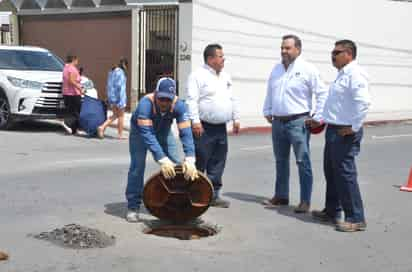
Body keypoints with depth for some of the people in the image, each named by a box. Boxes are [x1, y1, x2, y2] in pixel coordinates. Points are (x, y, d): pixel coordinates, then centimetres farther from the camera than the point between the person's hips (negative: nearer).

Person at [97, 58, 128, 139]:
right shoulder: (121, 72, -14)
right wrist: (122, 100, -19)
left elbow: (108, 85, 15)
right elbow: (120, 85, -19)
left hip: (111, 96, 8)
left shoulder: (112, 71, 12)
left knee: (115, 115, 17)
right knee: (121, 116, 5)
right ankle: (120, 134, 10)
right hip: (118, 96, -8)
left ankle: (102, 127, 3)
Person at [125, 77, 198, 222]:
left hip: (163, 130, 3)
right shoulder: (146, 103, -41)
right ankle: (133, 207, -6)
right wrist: (162, 160, -54)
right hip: (140, 130, -3)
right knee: (137, 166, -15)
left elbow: (186, 133, -38)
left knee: (175, 165, -6)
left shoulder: (179, 105, -34)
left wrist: (190, 159, -51)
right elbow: (147, 134, -46)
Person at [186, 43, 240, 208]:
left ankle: (213, 195, 18)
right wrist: (195, 121, -22)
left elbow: (232, 99, 22)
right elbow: (192, 100, -15)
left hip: (221, 127, 7)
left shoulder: (225, 77, 17)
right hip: (204, 127, -7)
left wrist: (236, 119, 16)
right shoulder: (198, 76, -8)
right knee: (199, 163, -3)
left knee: (217, 164, 10)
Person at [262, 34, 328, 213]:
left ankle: (305, 201, 0)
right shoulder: (276, 69, 12)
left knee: (303, 162, -5)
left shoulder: (307, 69, -8)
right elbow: (269, 93, 22)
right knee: (280, 161, 15)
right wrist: (267, 112, 16)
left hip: (298, 122, -7)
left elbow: (322, 93, -8)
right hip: (278, 122, 7)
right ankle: (281, 196, 27)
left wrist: (318, 117, -10)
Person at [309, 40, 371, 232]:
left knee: (345, 174, -7)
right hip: (333, 130, 10)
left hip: (345, 133, -10)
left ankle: (355, 219, 2)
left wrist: (353, 127, -23)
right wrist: (322, 120, 20)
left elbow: (364, 102, -27)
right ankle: (332, 211, 31)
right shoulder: (341, 74, 16)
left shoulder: (355, 74, -16)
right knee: (331, 172, 18)